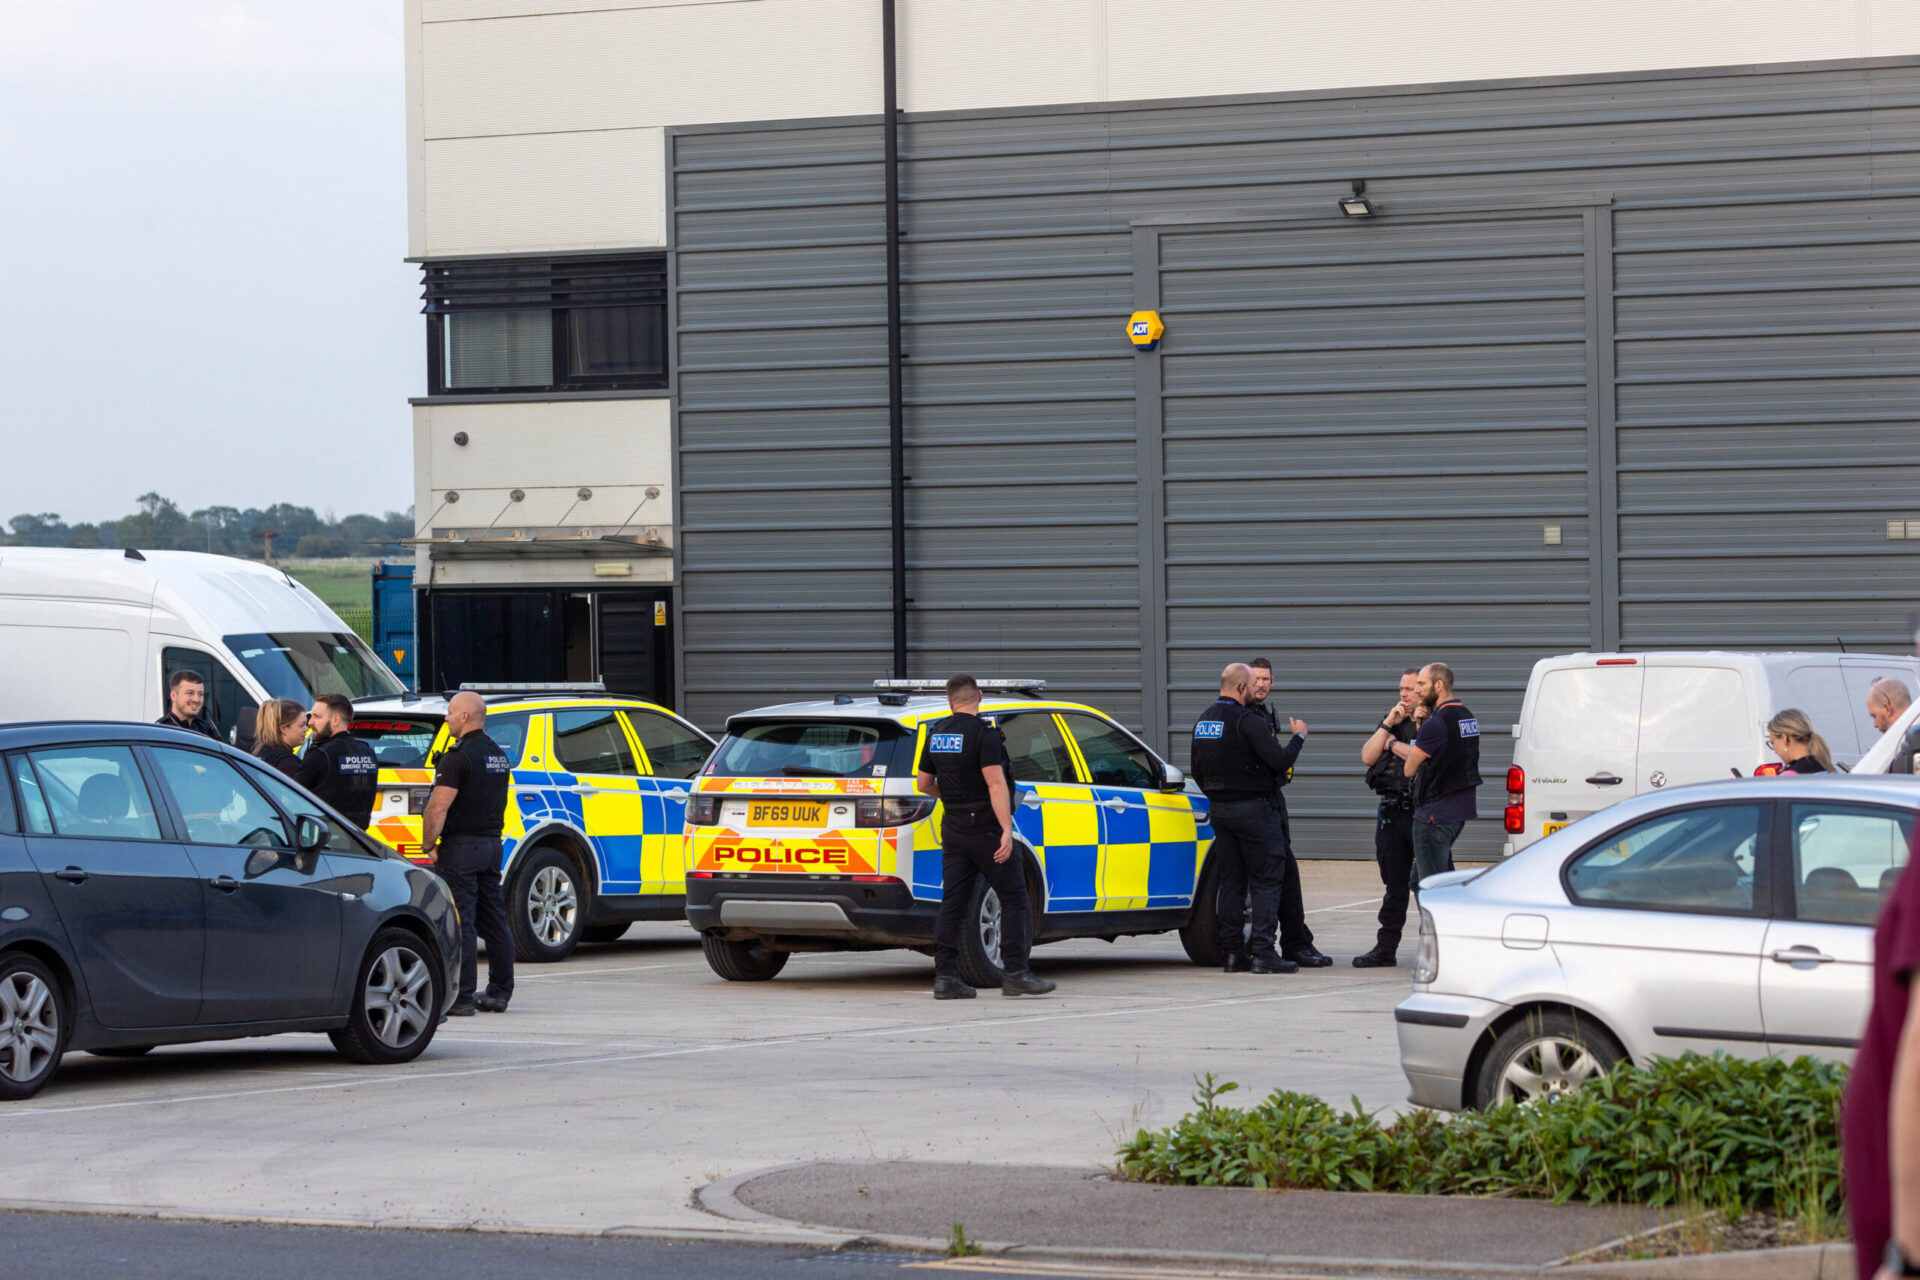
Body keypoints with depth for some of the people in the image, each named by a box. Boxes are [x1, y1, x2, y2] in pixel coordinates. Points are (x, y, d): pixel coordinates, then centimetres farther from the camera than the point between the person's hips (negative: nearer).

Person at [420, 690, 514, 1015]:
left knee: (460, 924, -7)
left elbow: (438, 807, -20)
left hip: (461, 847, -9)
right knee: (494, 923, 12)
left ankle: (461, 997, -9)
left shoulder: (459, 757, -15)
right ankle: (499, 992, 17)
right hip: (492, 845, 9)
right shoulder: (498, 756, 14)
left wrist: (428, 845, -9)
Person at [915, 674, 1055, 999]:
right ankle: (1014, 973, -3)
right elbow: (995, 783, -21)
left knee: (953, 903, 6)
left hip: (952, 831, 7)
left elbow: (923, 783, 17)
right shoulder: (983, 734, -13)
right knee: (1014, 900, 1)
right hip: (984, 829, -7)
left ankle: (945, 976, 0)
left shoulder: (936, 735, 8)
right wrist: (1007, 830, -24)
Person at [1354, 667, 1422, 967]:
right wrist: (1388, 725, -3)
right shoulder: (1392, 719, 16)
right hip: (1391, 811, 7)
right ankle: (1386, 948, 13)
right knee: (1394, 884, 10)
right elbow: (1367, 756, 8)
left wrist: (1393, 743, -7)